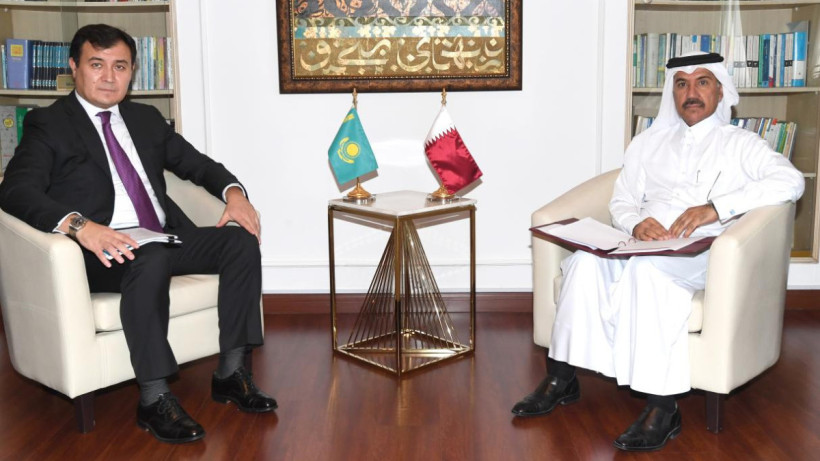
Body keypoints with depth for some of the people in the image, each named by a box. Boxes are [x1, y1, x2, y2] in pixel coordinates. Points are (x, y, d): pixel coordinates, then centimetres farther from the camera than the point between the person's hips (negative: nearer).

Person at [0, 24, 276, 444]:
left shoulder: (147, 119, 20)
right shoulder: (48, 123, 3)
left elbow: (196, 163, 20)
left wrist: (232, 191, -3)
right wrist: (77, 224, -32)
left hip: (166, 239, 6)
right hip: (104, 251, -6)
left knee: (241, 239, -16)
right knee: (151, 259, -37)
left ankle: (230, 374, -11)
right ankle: (154, 399, -27)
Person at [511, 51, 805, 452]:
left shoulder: (740, 144, 14)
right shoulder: (649, 142, 26)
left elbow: (790, 181, -5)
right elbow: (621, 202, 18)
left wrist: (717, 207, -18)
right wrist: (637, 222, -8)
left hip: (702, 252, -3)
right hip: (645, 243, 4)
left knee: (647, 268, -37)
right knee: (587, 261, -28)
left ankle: (662, 408, -33)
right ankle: (561, 379, -21)